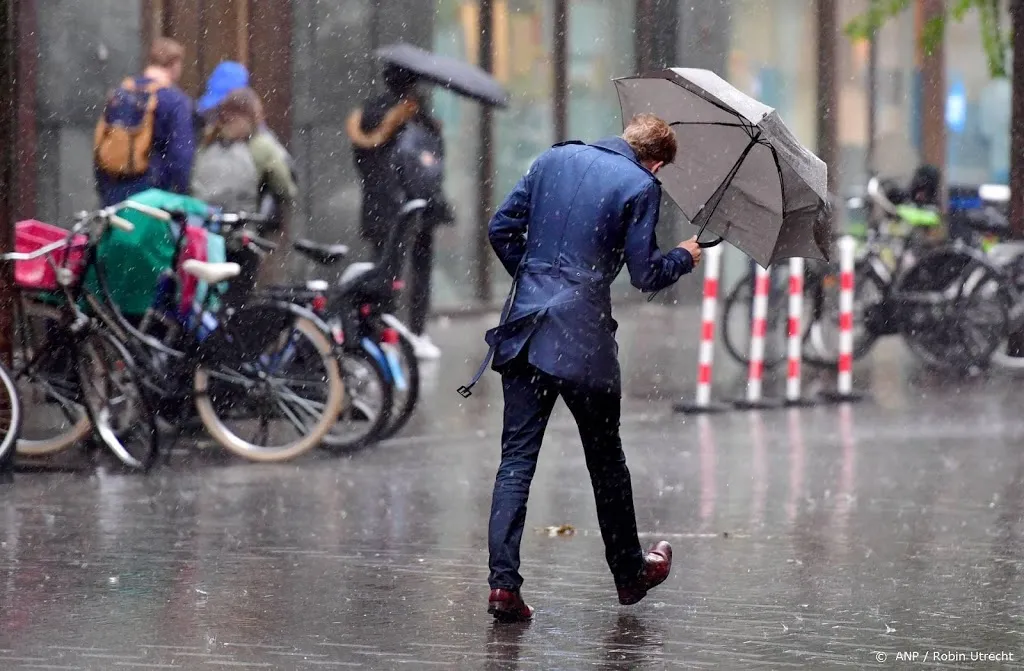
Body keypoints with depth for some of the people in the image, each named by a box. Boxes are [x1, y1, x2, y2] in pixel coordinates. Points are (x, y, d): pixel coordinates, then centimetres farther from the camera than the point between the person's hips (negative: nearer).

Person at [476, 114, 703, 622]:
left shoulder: (555, 159, 10)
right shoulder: (641, 186, -6)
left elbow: (502, 229, 12)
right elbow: (646, 274, -7)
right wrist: (684, 257, 13)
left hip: (523, 329, 4)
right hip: (582, 337, -4)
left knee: (516, 457, 3)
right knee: (605, 457, 14)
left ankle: (503, 584, -8)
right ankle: (630, 572, 29)